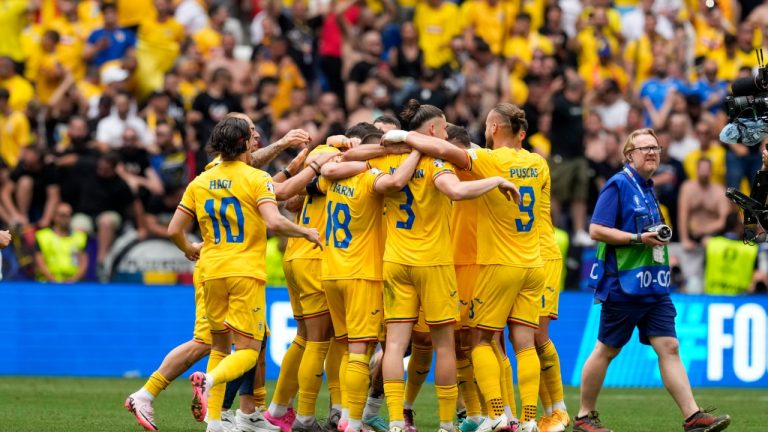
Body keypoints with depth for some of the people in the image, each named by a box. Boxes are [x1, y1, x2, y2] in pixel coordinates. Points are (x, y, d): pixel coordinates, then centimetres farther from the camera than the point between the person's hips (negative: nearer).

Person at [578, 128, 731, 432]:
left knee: (668, 347, -2)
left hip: (654, 286, 7)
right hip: (623, 285, -7)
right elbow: (596, 230, -16)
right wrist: (638, 238, -20)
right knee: (606, 350, 3)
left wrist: (658, 236, 13)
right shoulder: (619, 185, -9)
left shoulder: (648, 189, 17)